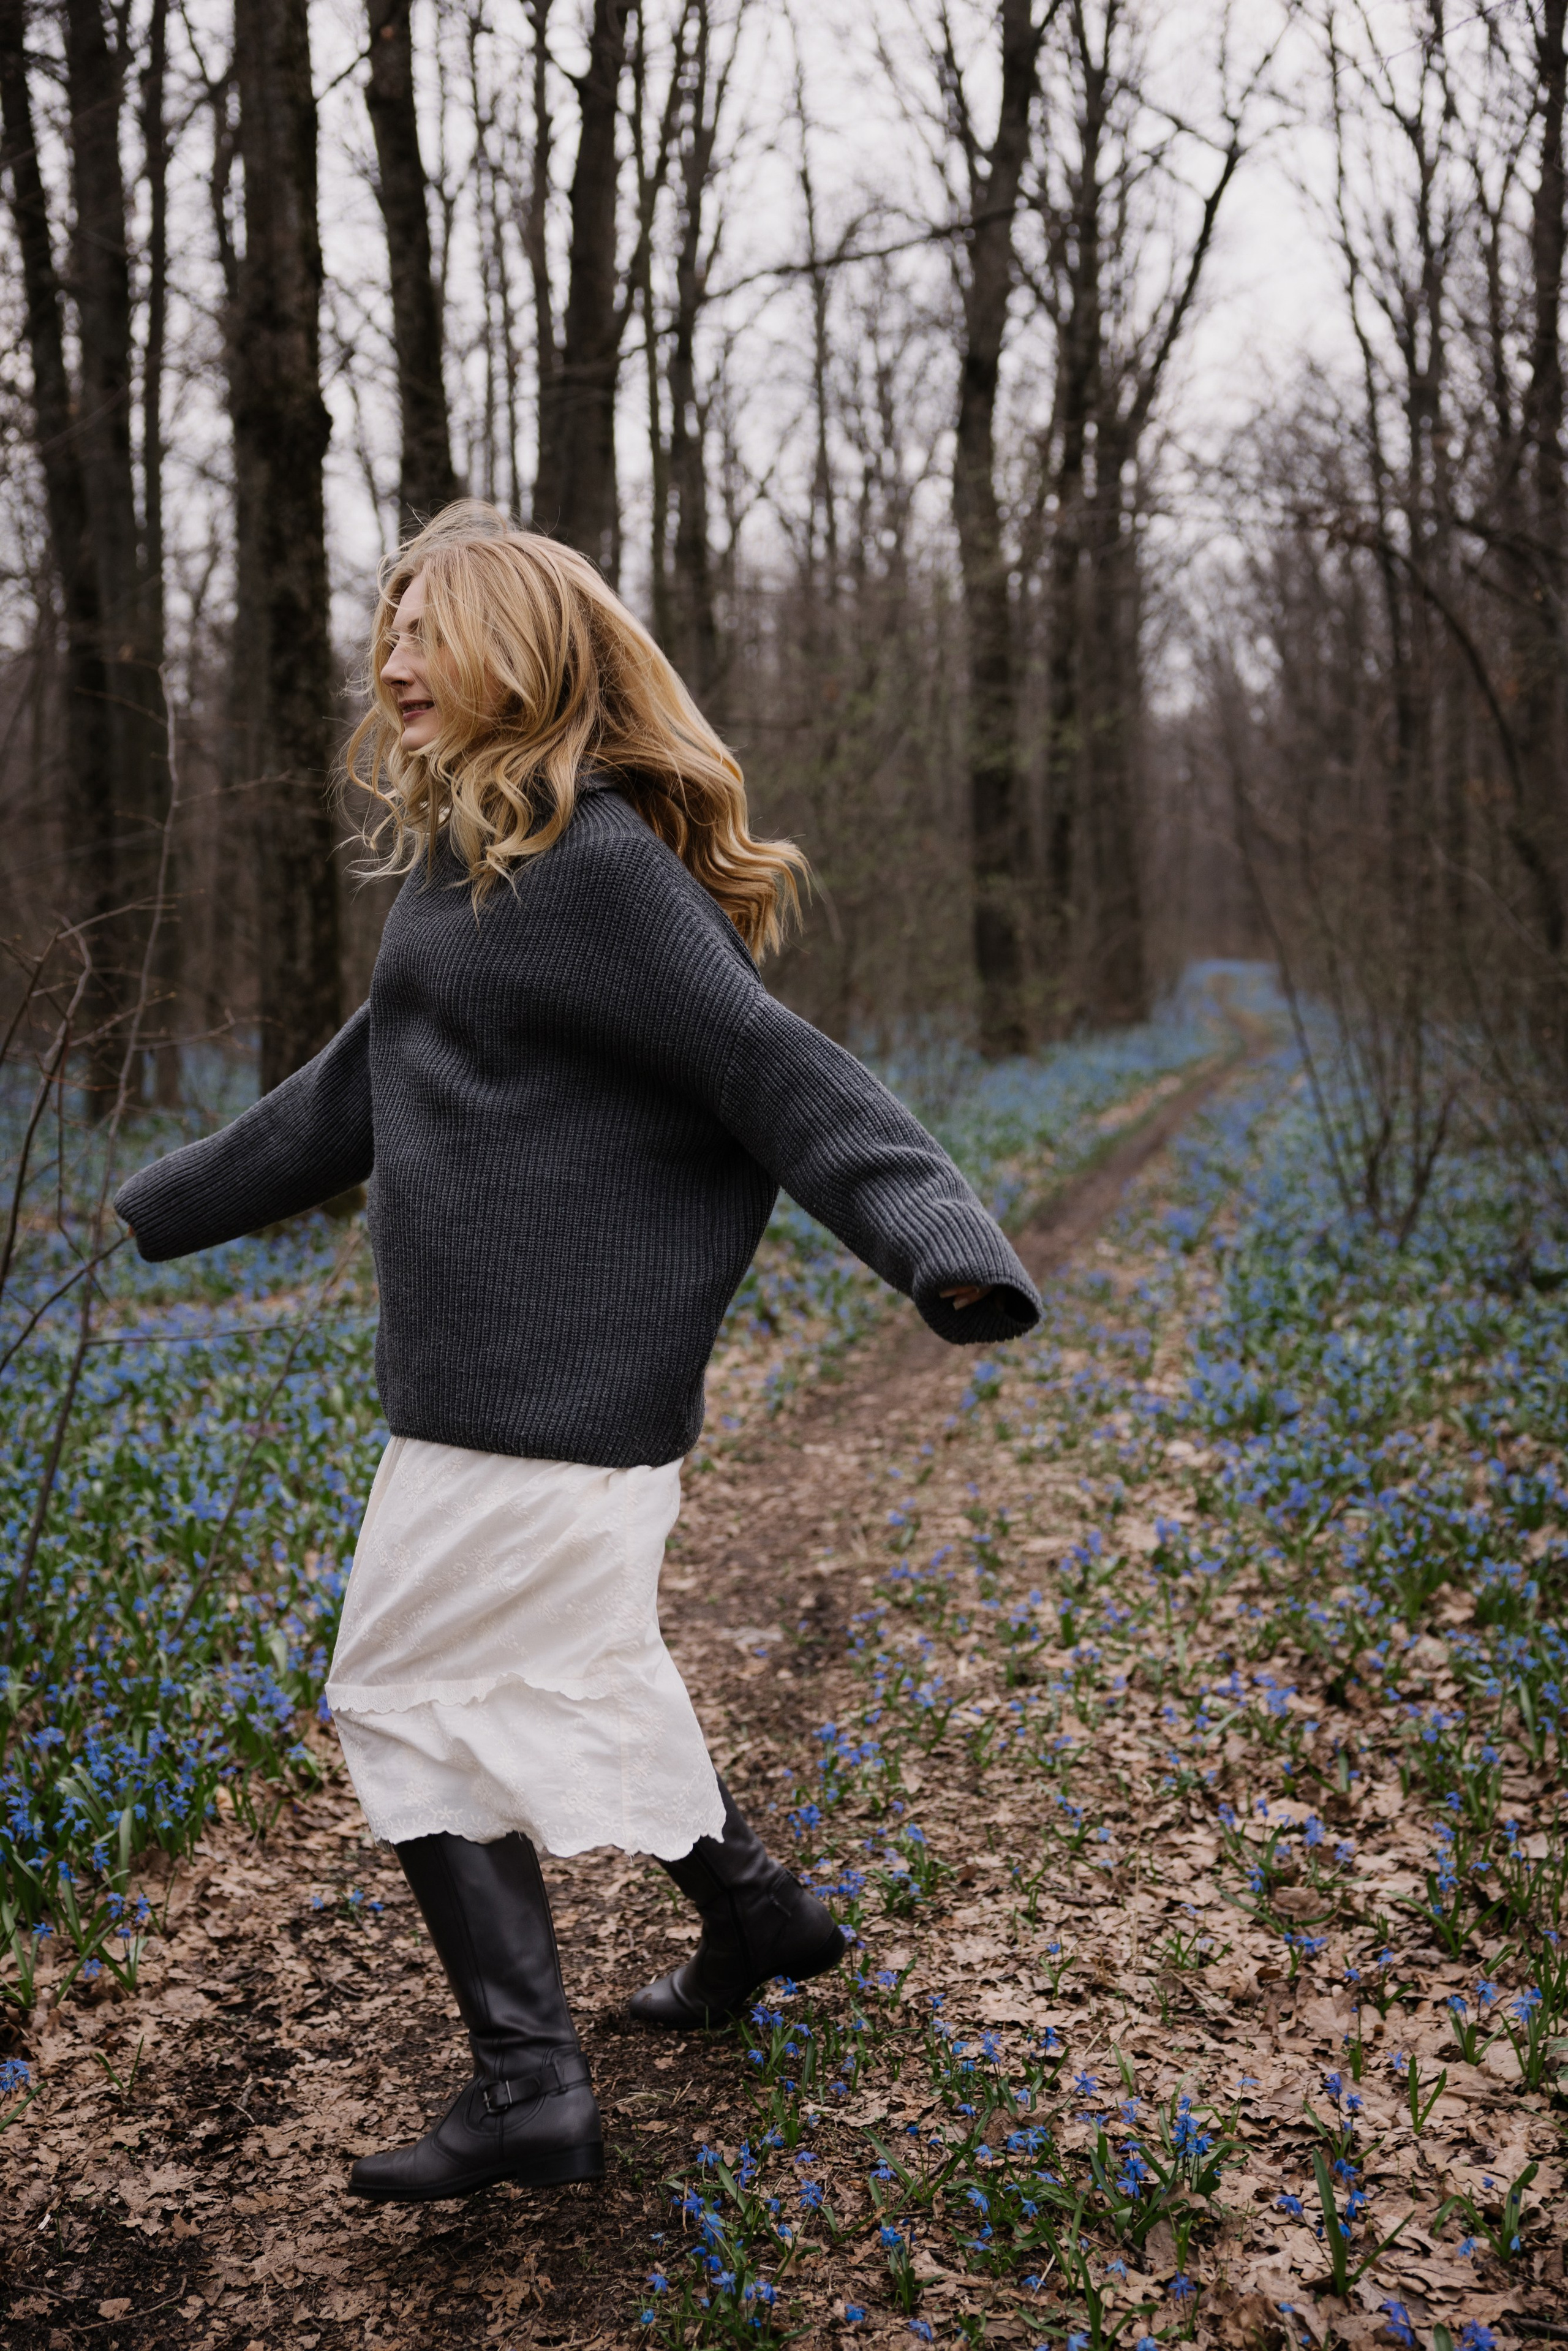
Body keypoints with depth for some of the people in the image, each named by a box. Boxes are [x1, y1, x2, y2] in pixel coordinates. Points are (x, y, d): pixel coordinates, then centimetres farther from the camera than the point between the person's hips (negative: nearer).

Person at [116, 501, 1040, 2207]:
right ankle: (755, 1912, 39)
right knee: (568, 1664, 22)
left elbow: (767, 1065, -22)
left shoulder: (589, 863, -16)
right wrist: (164, 1207, 33)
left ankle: (529, 2082, 5)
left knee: (416, 1694, -2)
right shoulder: (476, 861, 15)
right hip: (510, 1361, 10)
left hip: (549, 1373, -10)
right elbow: (363, 1084, 24)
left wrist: (940, 1241, -34)